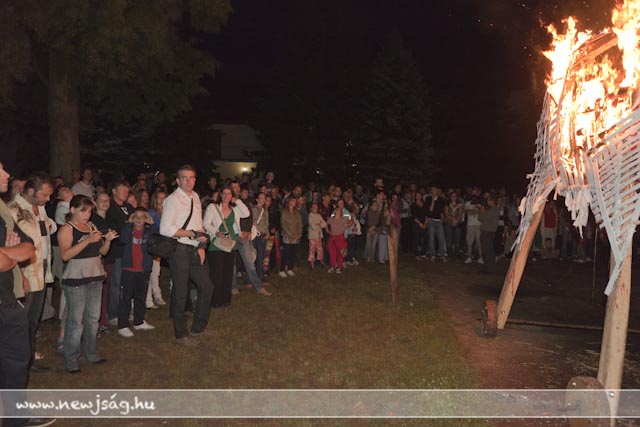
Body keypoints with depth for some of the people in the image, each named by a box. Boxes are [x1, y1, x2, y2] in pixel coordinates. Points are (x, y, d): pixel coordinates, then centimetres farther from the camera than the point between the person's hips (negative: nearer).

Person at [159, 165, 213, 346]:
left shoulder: (195, 197, 11)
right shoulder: (173, 200, -12)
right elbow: (165, 229, -20)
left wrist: (202, 245, 3)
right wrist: (193, 234, -18)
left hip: (194, 250, 8)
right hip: (179, 250, -8)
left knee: (206, 287, 15)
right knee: (180, 293, 2)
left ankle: (198, 327, 32)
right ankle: (181, 335, 18)